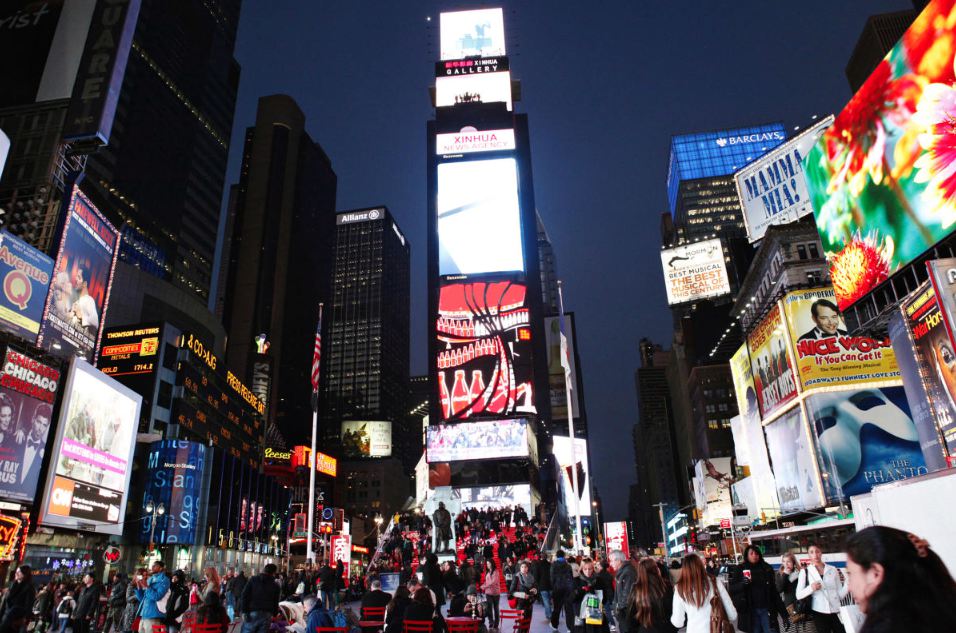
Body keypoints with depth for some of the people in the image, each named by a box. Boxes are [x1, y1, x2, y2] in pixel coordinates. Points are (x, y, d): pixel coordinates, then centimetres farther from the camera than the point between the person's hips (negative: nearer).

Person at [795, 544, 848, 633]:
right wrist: (811, 588, -19)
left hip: (836, 612, 1)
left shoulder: (833, 569, 6)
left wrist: (847, 584, -12)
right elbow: (798, 595, -3)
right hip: (819, 613, -1)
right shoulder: (805, 572, 1)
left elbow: (840, 595, 4)